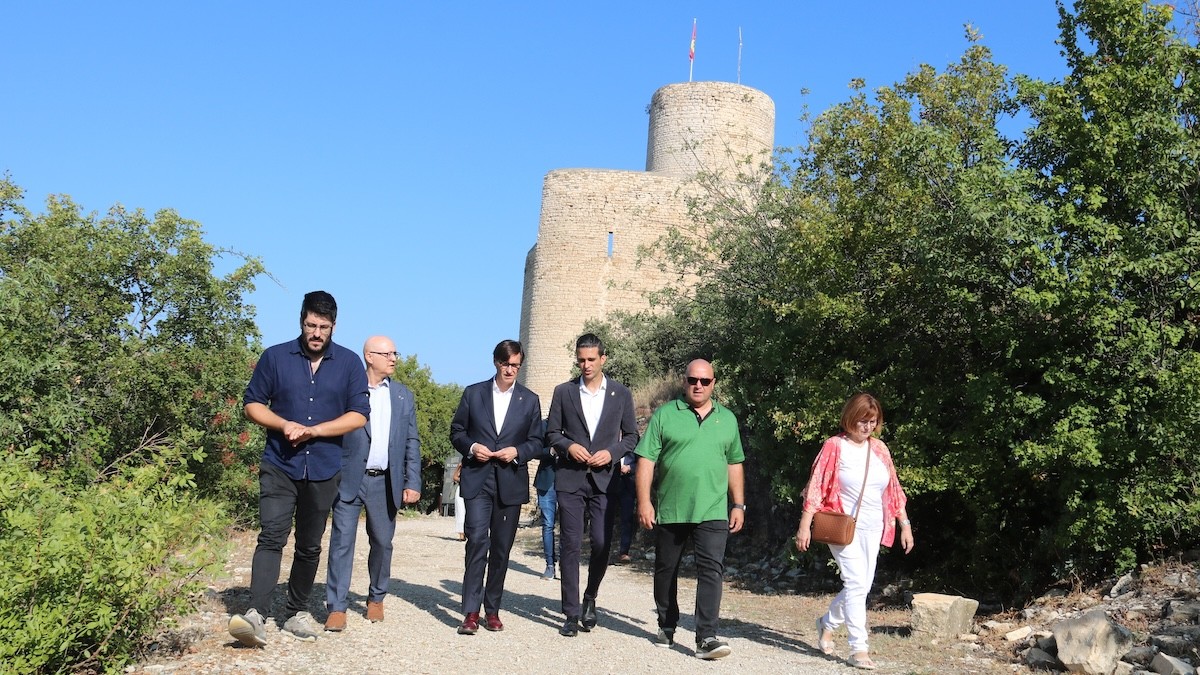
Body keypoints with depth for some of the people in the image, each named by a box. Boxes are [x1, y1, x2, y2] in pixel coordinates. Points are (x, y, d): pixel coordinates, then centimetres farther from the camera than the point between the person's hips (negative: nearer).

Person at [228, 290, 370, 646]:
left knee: (310, 546, 10)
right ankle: (257, 614, -21)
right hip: (279, 466, -1)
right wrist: (284, 424, -14)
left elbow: (358, 414, -2)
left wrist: (313, 430, -13)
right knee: (271, 537, -15)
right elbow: (252, 404, 5)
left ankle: (296, 613, 23)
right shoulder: (275, 357, 2)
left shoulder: (349, 363, 2)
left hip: (324, 469, 2)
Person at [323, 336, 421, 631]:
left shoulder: (403, 396, 11)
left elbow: (412, 443, 10)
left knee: (382, 542, 10)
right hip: (349, 480, -3)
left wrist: (413, 483, 3)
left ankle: (376, 598, 27)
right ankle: (336, 607, 3)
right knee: (342, 542, -3)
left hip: (385, 483, 3)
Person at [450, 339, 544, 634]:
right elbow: (456, 431, 10)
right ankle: (471, 612, -9)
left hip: (510, 483, 1)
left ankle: (492, 609, 17)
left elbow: (536, 442, 8)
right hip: (477, 480, -1)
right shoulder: (473, 393, 8)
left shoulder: (530, 400, 9)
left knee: (501, 549, 6)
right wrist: (471, 447, -9)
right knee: (477, 542, -12)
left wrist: (517, 452, -10)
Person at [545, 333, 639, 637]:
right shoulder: (563, 392, 7)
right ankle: (572, 614, 7)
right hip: (570, 478, 0)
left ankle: (590, 597, 23)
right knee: (570, 546, -1)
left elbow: (631, 436, 10)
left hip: (604, 478, 0)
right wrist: (568, 446, -9)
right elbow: (551, 433, 11)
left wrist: (612, 453, -8)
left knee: (602, 544, -4)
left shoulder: (621, 394, 7)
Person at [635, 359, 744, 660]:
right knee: (666, 570, 12)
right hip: (669, 509, -1)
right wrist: (644, 501, -11)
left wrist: (739, 504, 10)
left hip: (712, 511, 1)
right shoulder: (665, 415, 0)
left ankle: (706, 638, -8)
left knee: (712, 569, -9)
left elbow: (734, 465, 15)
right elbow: (646, 460, -4)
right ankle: (666, 627, 29)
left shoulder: (727, 419, 10)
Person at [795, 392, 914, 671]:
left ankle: (827, 623, 34)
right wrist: (805, 525, -14)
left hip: (872, 529, 6)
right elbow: (816, 488, -9)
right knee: (856, 583, -12)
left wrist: (905, 525, 10)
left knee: (861, 586, 10)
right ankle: (859, 648, -5)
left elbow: (894, 490, 12)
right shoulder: (835, 446, -8)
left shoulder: (879, 448, 7)